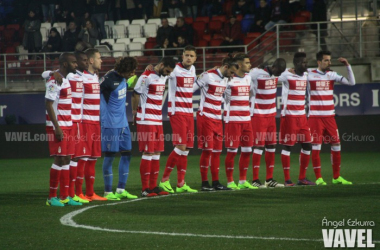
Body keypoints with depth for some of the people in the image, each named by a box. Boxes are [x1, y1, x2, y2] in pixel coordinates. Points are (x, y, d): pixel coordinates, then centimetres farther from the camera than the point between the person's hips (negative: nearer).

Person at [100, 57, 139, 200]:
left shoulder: (122, 78, 7)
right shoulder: (109, 79, -18)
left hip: (123, 123, 9)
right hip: (110, 124, -8)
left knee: (126, 153, 8)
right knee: (110, 155, -3)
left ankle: (121, 190, 15)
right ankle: (108, 192, 4)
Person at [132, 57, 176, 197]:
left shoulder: (164, 77, 13)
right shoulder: (147, 77, -14)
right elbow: (136, 94, -10)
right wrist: (135, 110, -1)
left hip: (158, 120, 8)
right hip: (146, 121, -8)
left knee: (157, 153, 8)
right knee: (148, 153, -8)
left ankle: (153, 186, 13)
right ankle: (145, 188, -5)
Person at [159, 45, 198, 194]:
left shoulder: (192, 70, 13)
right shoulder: (175, 70, -9)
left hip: (189, 113, 7)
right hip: (177, 112, -7)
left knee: (186, 148, 5)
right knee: (181, 146, -14)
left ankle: (181, 184, 7)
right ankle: (164, 179, -4)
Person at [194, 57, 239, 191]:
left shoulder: (225, 79, 13)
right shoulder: (208, 76, -11)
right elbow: (191, 89, -9)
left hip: (217, 119, 8)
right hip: (205, 117, -8)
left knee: (217, 151, 7)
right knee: (207, 150, -7)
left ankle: (216, 182, 11)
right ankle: (204, 183, -2)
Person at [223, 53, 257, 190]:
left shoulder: (248, 77, 12)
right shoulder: (230, 79, -8)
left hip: (246, 119, 7)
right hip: (233, 119, -7)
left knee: (247, 150, 7)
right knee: (232, 151, -5)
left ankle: (242, 181, 15)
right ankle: (230, 181, 1)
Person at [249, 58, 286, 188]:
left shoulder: (275, 74, 6)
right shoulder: (257, 73, -16)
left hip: (271, 114, 7)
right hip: (258, 115, -7)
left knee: (271, 146, 7)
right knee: (259, 146, -8)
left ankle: (269, 179, 14)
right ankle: (255, 180, -5)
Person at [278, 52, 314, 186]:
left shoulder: (305, 75, 12)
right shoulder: (287, 76, -9)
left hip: (302, 116, 8)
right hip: (289, 115, -8)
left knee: (307, 145, 7)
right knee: (287, 146, -4)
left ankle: (302, 178, 16)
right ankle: (287, 179, 0)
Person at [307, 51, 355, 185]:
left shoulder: (332, 75, 7)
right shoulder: (309, 75, -2)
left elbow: (351, 82, 2)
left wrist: (347, 66, -4)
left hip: (330, 116, 4)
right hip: (315, 117, -4)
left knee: (336, 145, 4)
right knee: (316, 146, -7)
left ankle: (336, 177, 15)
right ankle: (318, 178, 0)